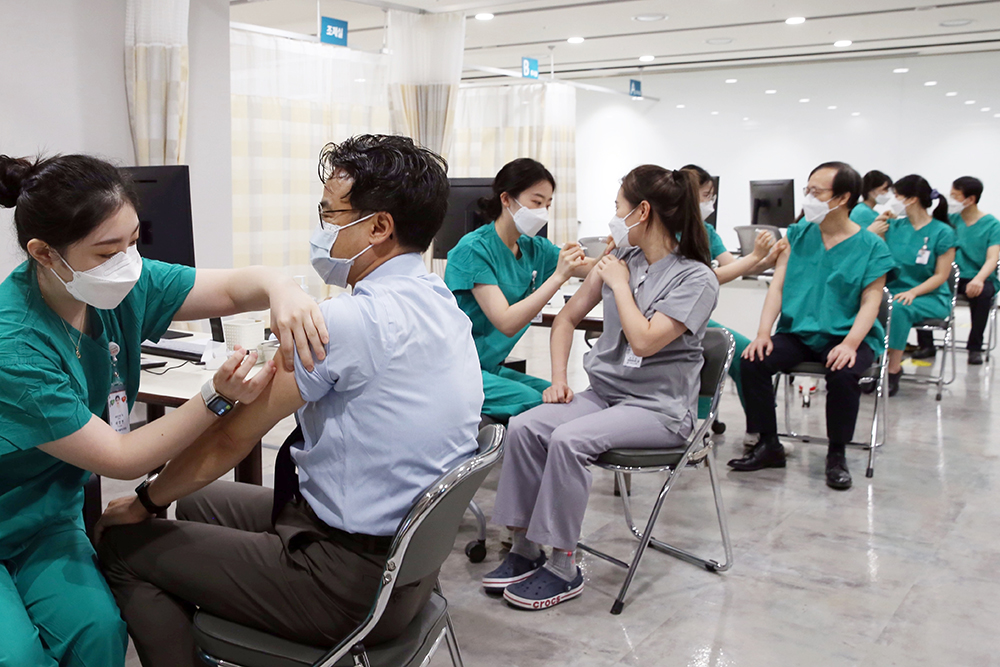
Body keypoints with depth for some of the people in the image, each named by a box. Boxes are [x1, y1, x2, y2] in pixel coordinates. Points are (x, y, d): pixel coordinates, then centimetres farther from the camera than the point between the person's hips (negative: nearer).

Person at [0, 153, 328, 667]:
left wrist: (280, 289, -32)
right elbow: (120, 460, -25)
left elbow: (236, 287, -7)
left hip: (47, 523, 5)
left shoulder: (122, 286, -12)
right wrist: (218, 398, -37)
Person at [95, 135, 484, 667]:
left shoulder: (347, 321, -25)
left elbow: (232, 439, -14)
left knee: (121, 544, 4)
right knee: (201, 499, 25)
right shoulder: (442, 303, 2)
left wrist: (146, 501, 1)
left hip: (352, 588, -9)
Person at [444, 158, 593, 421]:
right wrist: (558, 277, -28)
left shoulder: (534, 249, 7)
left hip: (492, 368, 8)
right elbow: (506, 323, -23)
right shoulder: (473, 249, -15)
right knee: (537, 404, -25)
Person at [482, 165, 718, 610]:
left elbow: (644, 341, -20)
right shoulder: (621, 259, 10)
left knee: (569, 439, -30)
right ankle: (525, 548, -9)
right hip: (604, 392, 6)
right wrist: (558, 380, 6)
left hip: (660, 408, -6)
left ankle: (564, 568, -16)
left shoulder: (696, 279, -9)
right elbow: (568, 317, 17)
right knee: (524, 427, -18)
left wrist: (620, 285, -9)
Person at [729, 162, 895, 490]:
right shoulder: (798, 233, 7)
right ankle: (768, 446, -4)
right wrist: (764, 333, -12)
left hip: (845, 336, -3)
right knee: (753, 361, -22)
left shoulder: (871, 247, -1)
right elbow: (778, 285, 1)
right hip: (797, 331, 3)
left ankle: (837, 454, -8)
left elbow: (870, 302, -6)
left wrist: (850, 343, -24)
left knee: (843, 374, -34)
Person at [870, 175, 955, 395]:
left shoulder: (942, 232, -4)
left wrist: (913, 292, -21)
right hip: (894, 290, 4)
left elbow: (941, 275, -7)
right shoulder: (895, 227, 9)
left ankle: (894, 370, -26)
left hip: (932, 298, -4)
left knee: (899, 308, -37)